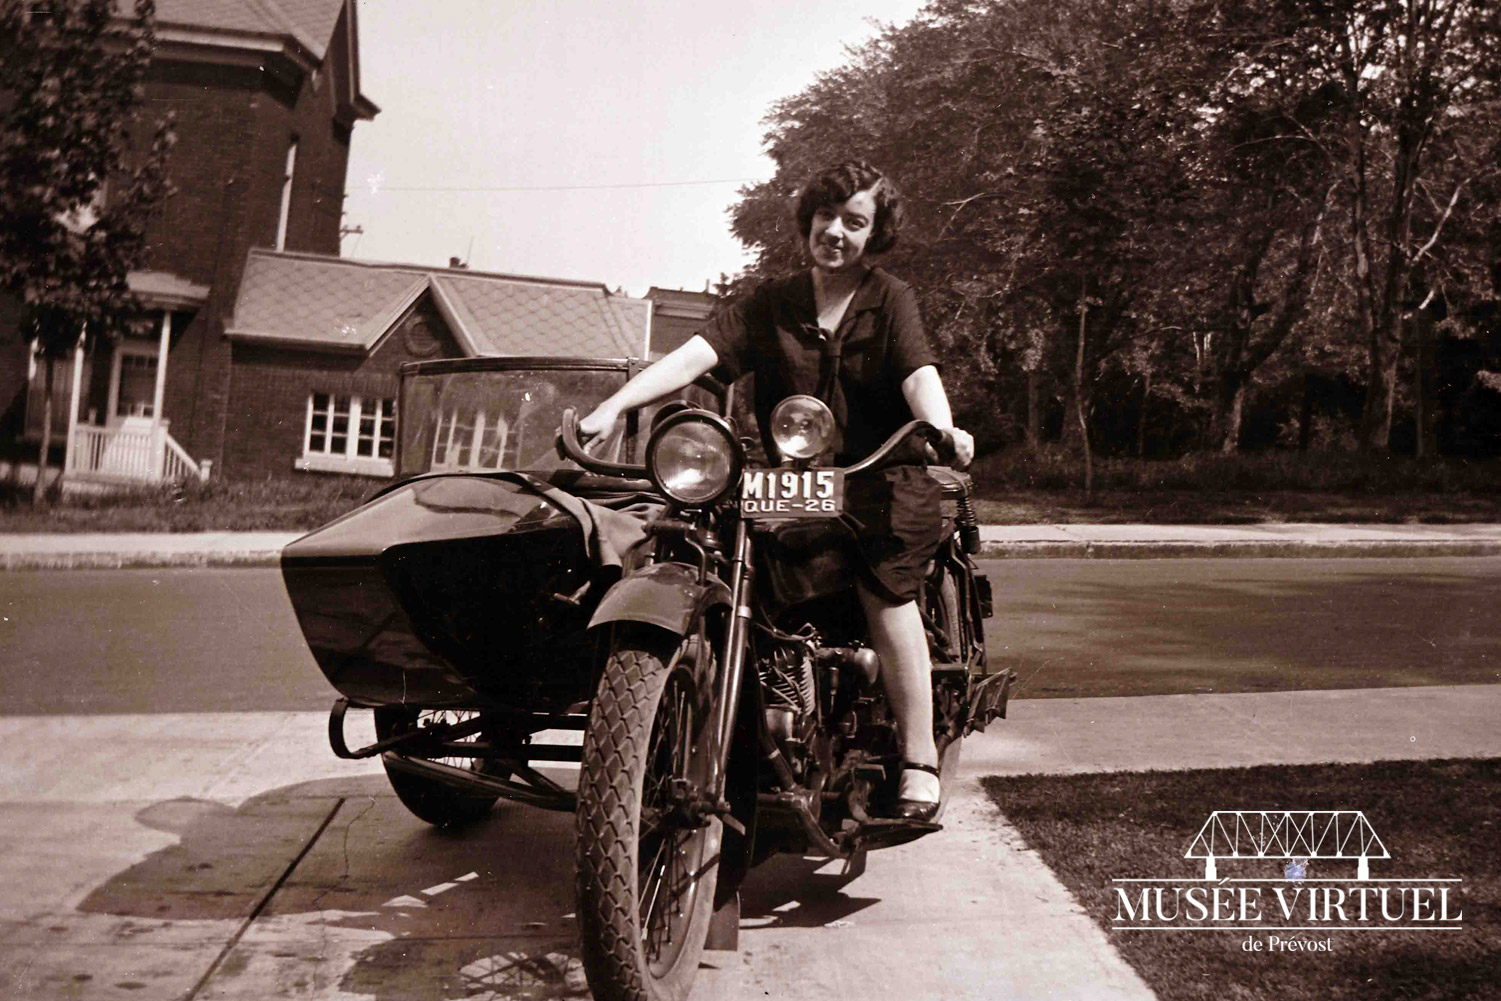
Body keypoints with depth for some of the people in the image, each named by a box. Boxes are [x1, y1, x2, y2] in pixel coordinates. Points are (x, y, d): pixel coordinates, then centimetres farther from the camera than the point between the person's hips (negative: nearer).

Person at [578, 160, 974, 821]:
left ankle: (918, 758, -14)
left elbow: (918, 372, -11)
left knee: (884, 588, -23)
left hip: (883, 477, -2)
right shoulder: (771, 304, 12)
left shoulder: (890, 298, 6)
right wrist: (614, 405, -16)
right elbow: (700, 351, -2)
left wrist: (941, 430, -34)